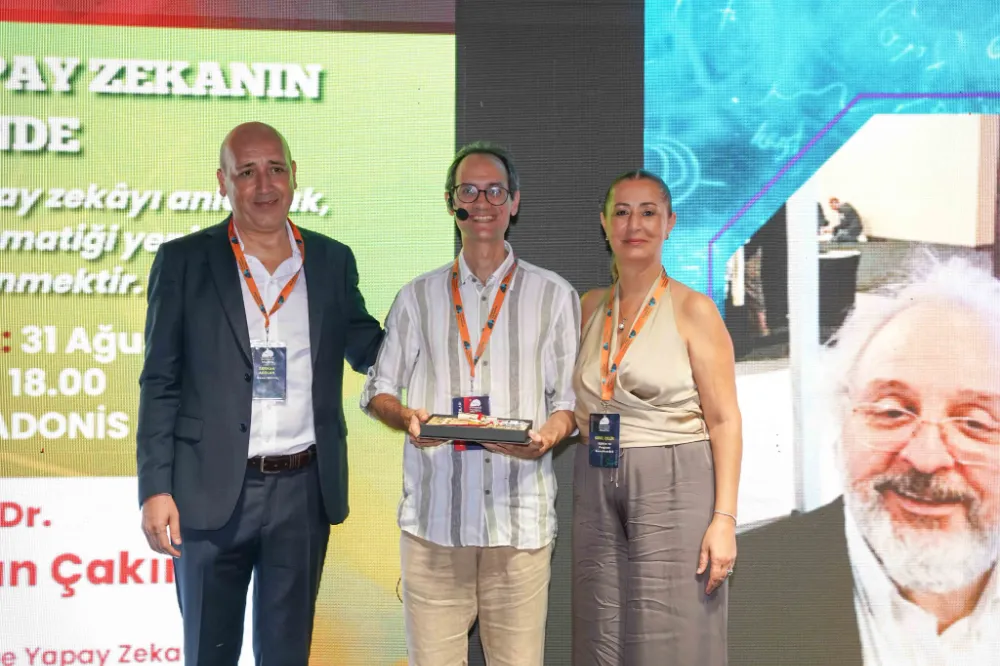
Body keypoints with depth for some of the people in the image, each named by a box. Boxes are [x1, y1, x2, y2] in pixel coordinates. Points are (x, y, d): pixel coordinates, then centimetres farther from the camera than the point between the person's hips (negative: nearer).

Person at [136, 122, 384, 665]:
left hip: (304, 491, 2)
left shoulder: (333, 261, 7)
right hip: (212, 492, -2)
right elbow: (160, 384, -1)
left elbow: (366, 349, 13)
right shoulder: (182, 261, 0)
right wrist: (155, 489, -8)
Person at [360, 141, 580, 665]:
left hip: (520, 517, -1)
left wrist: (547, 436, -12)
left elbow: (569, 398, 10)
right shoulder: (418, 296, 13)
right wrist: (407, 417, -7)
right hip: (432, 515, 1)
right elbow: (377, 391, 15)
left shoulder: (554, 296, 10)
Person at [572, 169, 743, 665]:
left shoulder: (693, 309, -5)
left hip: (674, 484, -5)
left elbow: (724, 419, -7)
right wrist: (583, 423, 3)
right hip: (597, 487, 5)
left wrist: (724, 518, -14)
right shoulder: (590, 306, 10)